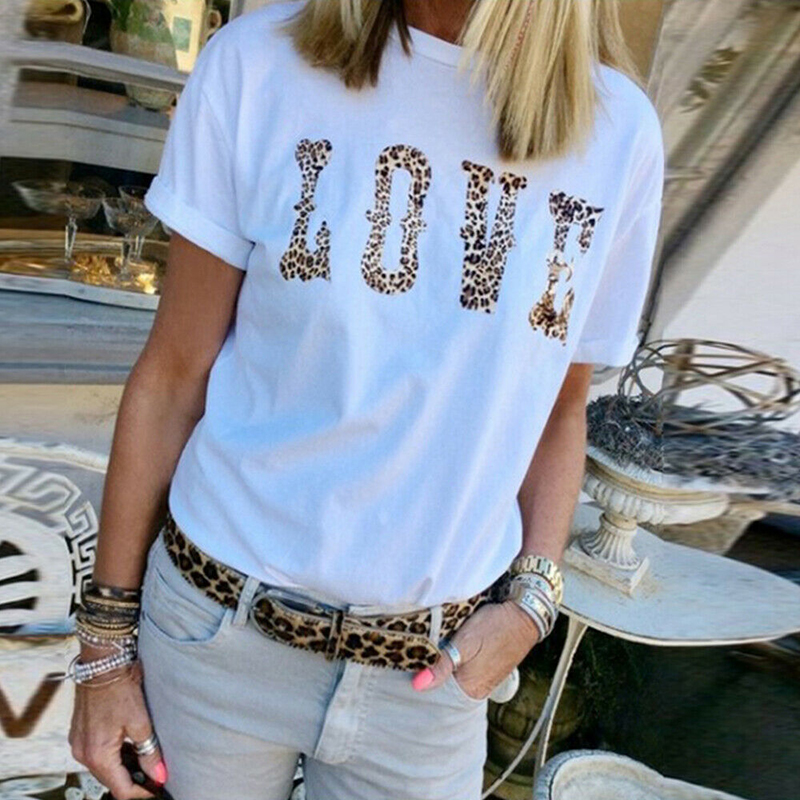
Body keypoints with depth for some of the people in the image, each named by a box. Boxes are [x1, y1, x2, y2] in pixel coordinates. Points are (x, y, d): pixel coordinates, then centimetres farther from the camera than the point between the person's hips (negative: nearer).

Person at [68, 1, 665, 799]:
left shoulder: (621, 134, -5)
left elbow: (559, 407, 6)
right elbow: (170, 378, -6)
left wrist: (531, 598, -6)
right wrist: (106, 638, 0)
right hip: (215, 628, 0)